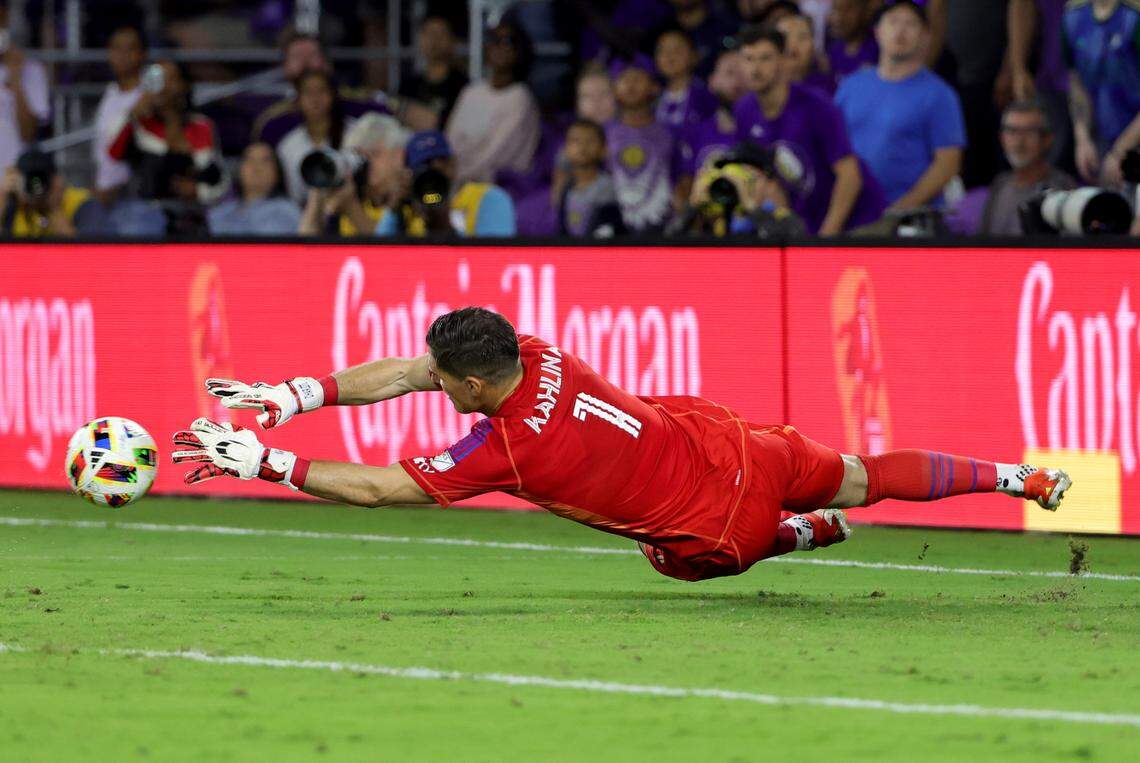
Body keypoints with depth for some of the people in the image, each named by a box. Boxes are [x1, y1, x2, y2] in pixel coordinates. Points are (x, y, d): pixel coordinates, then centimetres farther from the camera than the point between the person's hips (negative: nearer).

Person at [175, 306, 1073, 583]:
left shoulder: (502, 449, -30)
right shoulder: (535, 353, -14)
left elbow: (377, 488, -27)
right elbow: (398, 372, -8)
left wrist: (262, 461, -26)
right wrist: (293, 396, -13)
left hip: (714, 529, -5)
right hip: (720, 434, 5)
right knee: (856, 477, 24)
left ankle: (802, 534, 29)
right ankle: (1020, 475, 31)